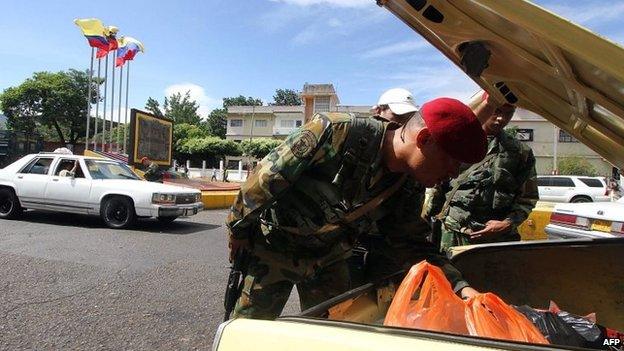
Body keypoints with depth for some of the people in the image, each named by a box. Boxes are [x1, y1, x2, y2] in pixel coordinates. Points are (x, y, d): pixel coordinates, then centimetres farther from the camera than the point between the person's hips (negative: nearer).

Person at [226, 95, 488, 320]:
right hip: (273, 247, -4)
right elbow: (269, 174, -23)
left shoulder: (406, 189, -10)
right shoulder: (337, 132, -31)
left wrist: (460, 286, -15)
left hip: (328, 262, 5)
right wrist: (238, 227, -10)